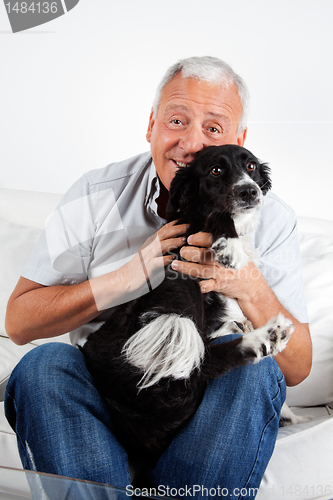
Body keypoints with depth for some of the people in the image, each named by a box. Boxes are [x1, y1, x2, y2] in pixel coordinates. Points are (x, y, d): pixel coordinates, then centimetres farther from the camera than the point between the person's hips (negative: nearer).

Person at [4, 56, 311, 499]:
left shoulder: (272, 219, -4)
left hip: (210, 405, 1)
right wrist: (131, 274, -20)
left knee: (255, 369, -29)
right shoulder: (95, 195, -4)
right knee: (44, 364, -27)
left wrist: (250, 288, -24)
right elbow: (19, 321, -7)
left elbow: (297, 369, -4)